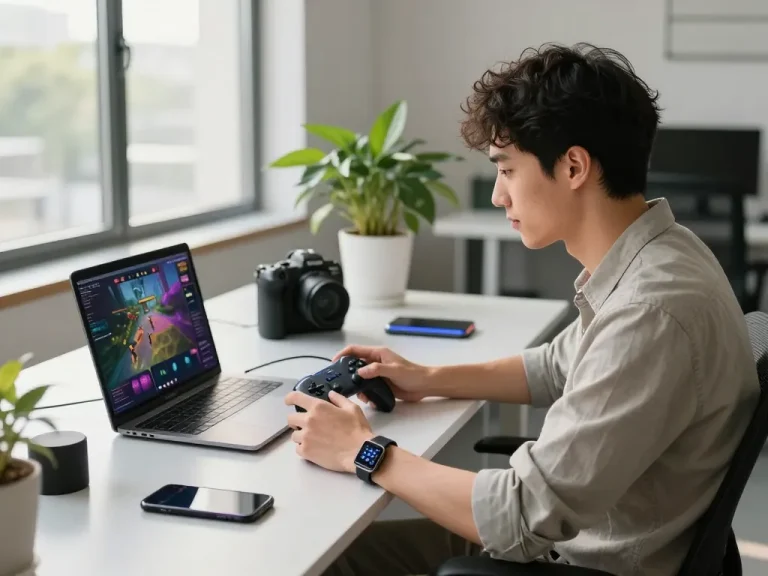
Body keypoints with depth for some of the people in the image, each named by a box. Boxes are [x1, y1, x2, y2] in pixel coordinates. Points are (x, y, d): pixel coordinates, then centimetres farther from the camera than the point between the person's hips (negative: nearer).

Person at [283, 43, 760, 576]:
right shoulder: (647, 254, 0)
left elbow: (527, 516, -28)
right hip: (576, 530, 8)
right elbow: (560, 367, 19)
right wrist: (430, 380, 11)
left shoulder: (654, 312, -30)